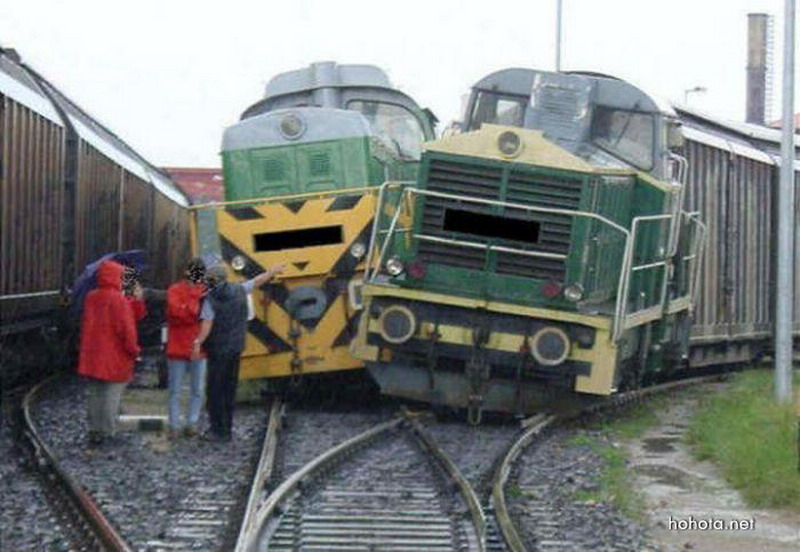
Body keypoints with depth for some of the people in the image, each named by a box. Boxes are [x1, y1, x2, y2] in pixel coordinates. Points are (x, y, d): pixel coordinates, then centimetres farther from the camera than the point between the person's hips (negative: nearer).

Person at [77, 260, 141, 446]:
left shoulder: (91, 298, 4)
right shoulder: (119, 300, -16)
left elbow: (86, 325, 12)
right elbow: (126, 328, -16)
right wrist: (133, 349, -6)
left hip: (92, 357, 6)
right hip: (115, 357, -6)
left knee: (94, 394, 13)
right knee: (112, 394, 1)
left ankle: (94, 431, 18)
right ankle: (107, 432, 2)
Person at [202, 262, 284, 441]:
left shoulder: (210, 300, -12)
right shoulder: (239, 291, 2)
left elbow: (207, 325, -22)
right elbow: (257, 281, 17)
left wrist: (198, 341, -29)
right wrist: (272, 271, 32)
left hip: (218, 351, -5)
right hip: (235, 349, 5)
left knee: (216, 390, 1)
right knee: (229, 389, 12)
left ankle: (218, 430, 0)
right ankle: (227, 429, 17)